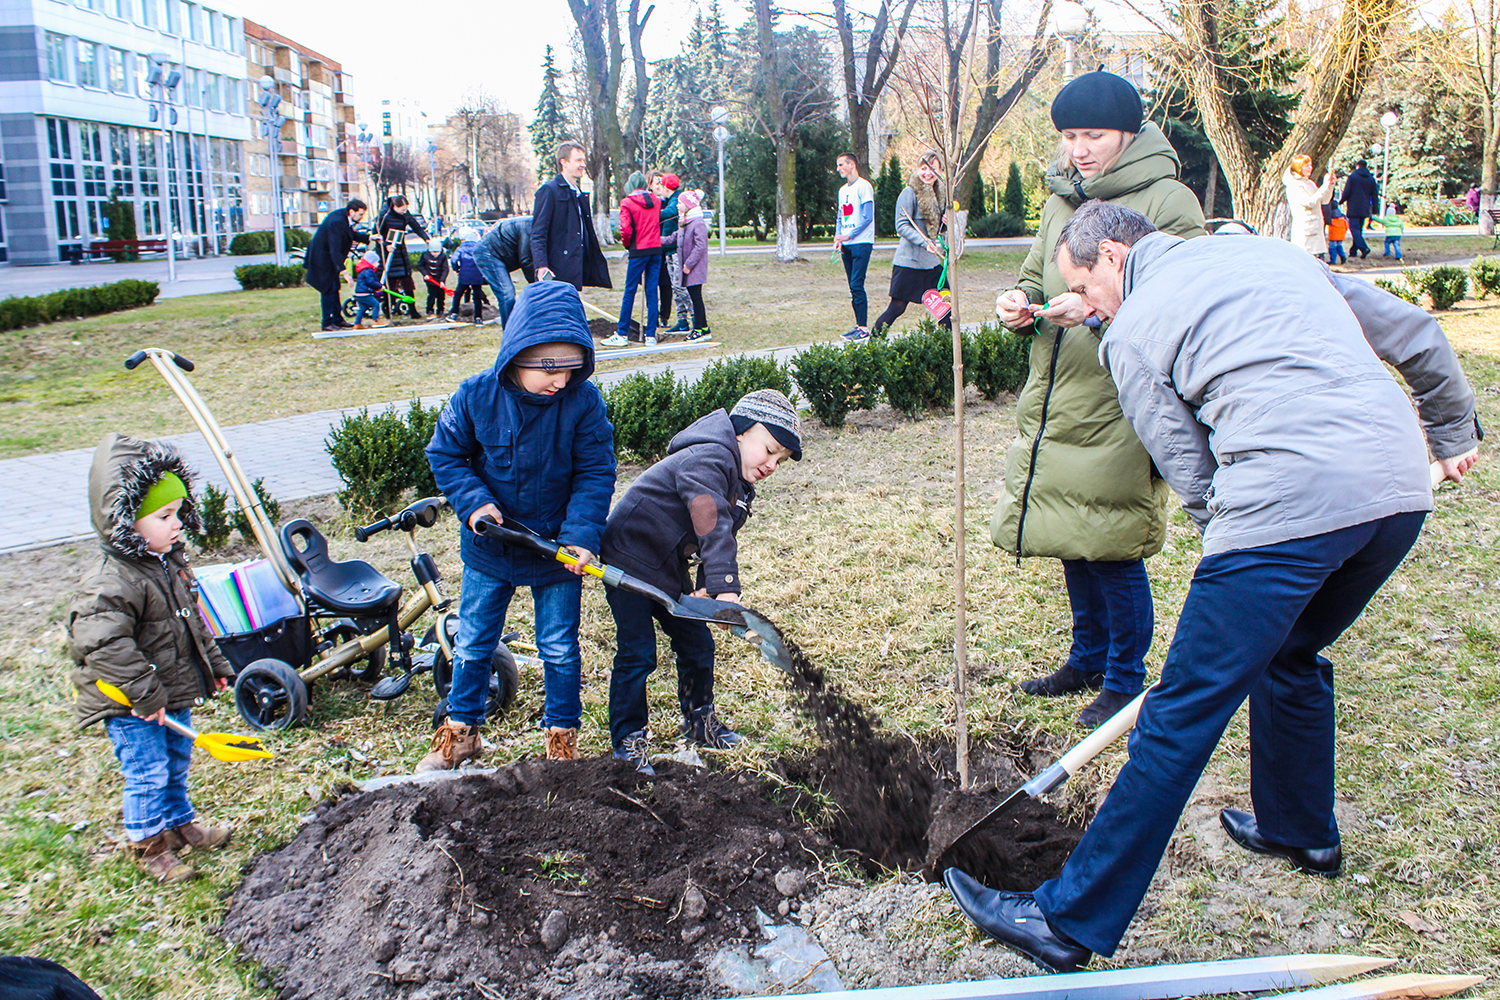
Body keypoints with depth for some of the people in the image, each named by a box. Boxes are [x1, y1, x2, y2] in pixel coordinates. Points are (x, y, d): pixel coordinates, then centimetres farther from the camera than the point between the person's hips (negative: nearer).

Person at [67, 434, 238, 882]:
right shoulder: (110, 582, -26)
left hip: (175, 690, 9)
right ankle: (148, 845, 21)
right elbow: (104, 644, -31)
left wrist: (214, 663, 20)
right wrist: (146, 694, -27)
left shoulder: (171, 562, 5)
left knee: (176, 763, 22)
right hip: (132, 708, -8)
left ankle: (179, 823, 40)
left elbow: (192, 619, 17)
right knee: (146, 773, 3)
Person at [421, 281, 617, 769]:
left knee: (560, 650, 10)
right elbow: (445, 455, -2)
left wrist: (581, 534, -23)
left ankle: (562, 735, 31)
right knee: (472, 644, 14)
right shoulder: (476, 396, -16)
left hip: (557, 549, -1)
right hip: (489, 547, 1)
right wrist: (474, 503, -17)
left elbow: (595, 474, -12)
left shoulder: (584, 401, -18)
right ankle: (461, 730, 35)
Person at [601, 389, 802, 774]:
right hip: (630, 562, -9)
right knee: (638, 653, -9)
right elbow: (713, 528, -37)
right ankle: (627, 741, 2)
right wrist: (726, 587, -46)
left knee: (697, 642, 12)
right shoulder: (707, 459, -24)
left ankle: (699, 720, 30)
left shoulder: (740, 488, 8)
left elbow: (722, 538, 2)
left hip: (670, 575, 10)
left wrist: (706, 587, -16)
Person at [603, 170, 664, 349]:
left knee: (629, 292, 1)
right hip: (656, 249, 4)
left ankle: (622, 335, 4)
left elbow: (625, 229, -11)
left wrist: (627, 244, 5)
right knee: (652, 292, 5)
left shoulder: (627, 202, -6)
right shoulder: (656, 200, 8)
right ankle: (650, 335, 4)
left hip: (638, 251, -4)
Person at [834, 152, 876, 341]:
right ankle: (859, 325, 12)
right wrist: (837, 238, 4)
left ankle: (864, 329, -11)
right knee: (853, 287, 7)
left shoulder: (863, 186, -6)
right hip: (847, 245, 8)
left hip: (861, 243, -8)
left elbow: (868, 217, -13)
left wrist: (848, 235, -18)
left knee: (857, 285, -13)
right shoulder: (843, 190, 18)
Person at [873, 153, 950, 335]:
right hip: (909, 261, -7)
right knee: (897, 307, -6)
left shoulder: (940, 193, 13)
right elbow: (901, 226, -16)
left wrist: (947, 222, 0)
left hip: (932, 261, 7)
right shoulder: (910, 193, -9)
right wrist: (925, 242, -28)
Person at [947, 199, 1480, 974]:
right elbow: (1414, 334, 27)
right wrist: (1453, 430, 40)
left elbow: (1193, 476, 4)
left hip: (1290, 507, -7)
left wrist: (1230, 539, 19)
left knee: (1182, 715, -3)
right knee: (1290, 658, 30)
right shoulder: (1270, 250, 23)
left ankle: (1071, 923, 5)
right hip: (1402, 489, 8)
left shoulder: (1132, 332, 6)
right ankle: (1301, 832, 49)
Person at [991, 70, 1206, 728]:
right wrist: (1020, 303, 0)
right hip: (1054, 404, 7)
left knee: (1115, 554, -1)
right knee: (1073, 547, 16)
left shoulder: (1167, 203, -8)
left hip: (1120, 412, -7)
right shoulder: (1060, 201, 15)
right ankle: (1088, 660, 35)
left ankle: (1125, 680, 18)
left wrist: (1101, 310, -28)